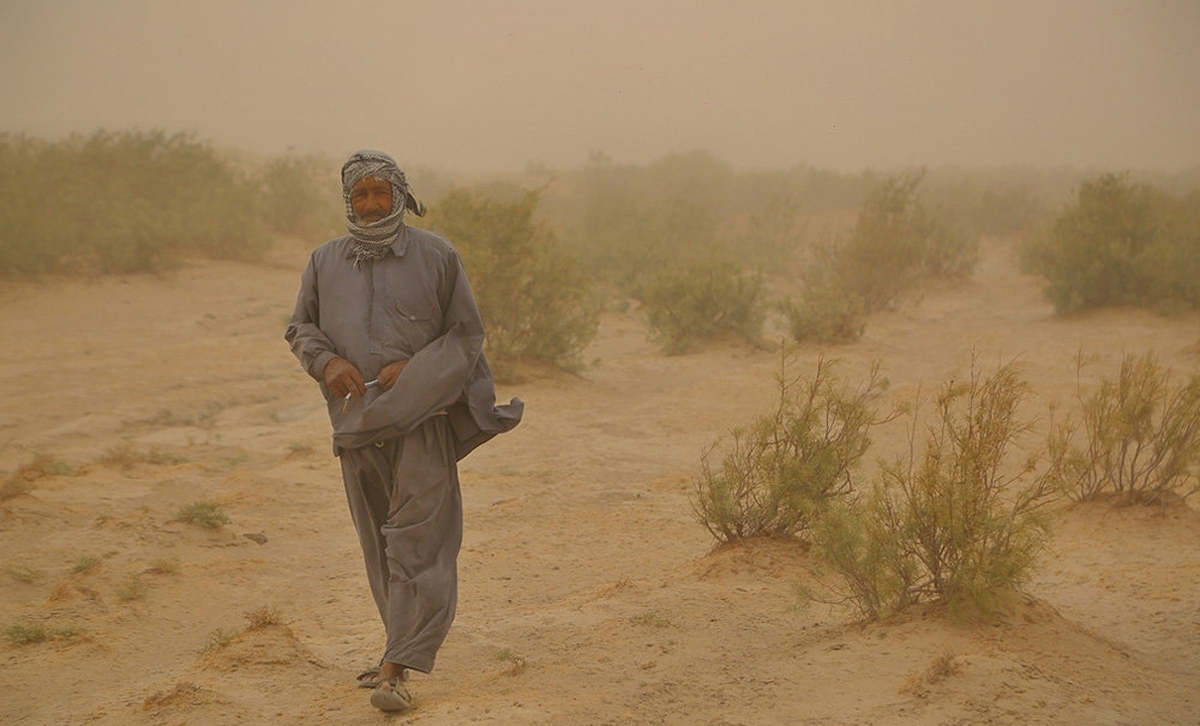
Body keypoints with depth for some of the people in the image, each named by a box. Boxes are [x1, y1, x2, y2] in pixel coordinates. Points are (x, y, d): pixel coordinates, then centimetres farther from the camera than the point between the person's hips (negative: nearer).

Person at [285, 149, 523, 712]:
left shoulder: (436, 256, -1)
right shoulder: (325, 262, 8)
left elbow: (467, 334, 2)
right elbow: (300, 327, 15)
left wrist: (415, 368, -13)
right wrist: (326, 361, -6)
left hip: (422, 419, -4)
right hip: (356, 423, 4)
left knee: (415, 541, -11)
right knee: (378, 541, 12)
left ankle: (396, 670, -13)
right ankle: (406, 642, 26)